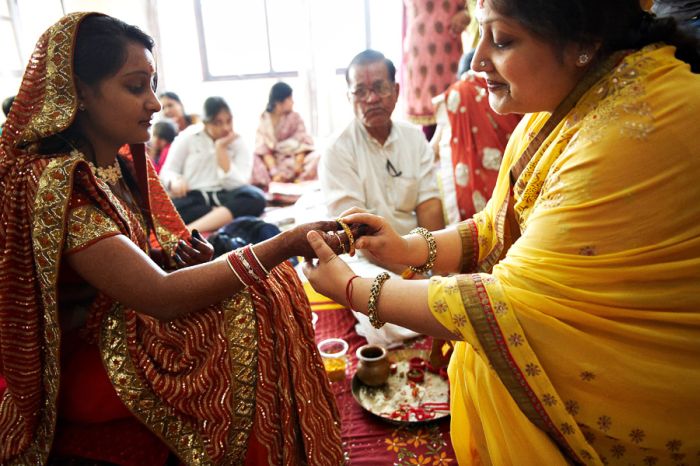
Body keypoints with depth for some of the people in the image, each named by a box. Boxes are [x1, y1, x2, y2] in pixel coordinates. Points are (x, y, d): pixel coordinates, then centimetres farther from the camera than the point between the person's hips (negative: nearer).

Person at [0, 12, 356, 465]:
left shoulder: (121, 163, 1)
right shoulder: (53, 181, -25)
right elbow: (159, 296, -31)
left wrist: (175, 255, -10)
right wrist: (282, 246, -34)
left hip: (132, 322, 7)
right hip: (91, 364, -7)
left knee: (271, 286, -5)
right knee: (251, 311, -15)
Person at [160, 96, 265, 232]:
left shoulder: (239, 144, 4)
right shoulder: (188, 137, 5)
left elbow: (236, 185, -8)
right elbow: (166, 171, 6)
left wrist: (221, 149, -12)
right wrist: (175, 181, -18)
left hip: (223, 198, 1)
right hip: (192, 198, -1)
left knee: (256, 197, -33)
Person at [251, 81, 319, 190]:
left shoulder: (295, 117, -1)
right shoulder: (264, 120, -4)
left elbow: (301, 144, -9)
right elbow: (264, 149, -12)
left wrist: (298, 166, -27)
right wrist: (274, 172, -28)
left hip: (294, 159, 1)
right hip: (273, 160, -1)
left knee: (314, 157, -28)